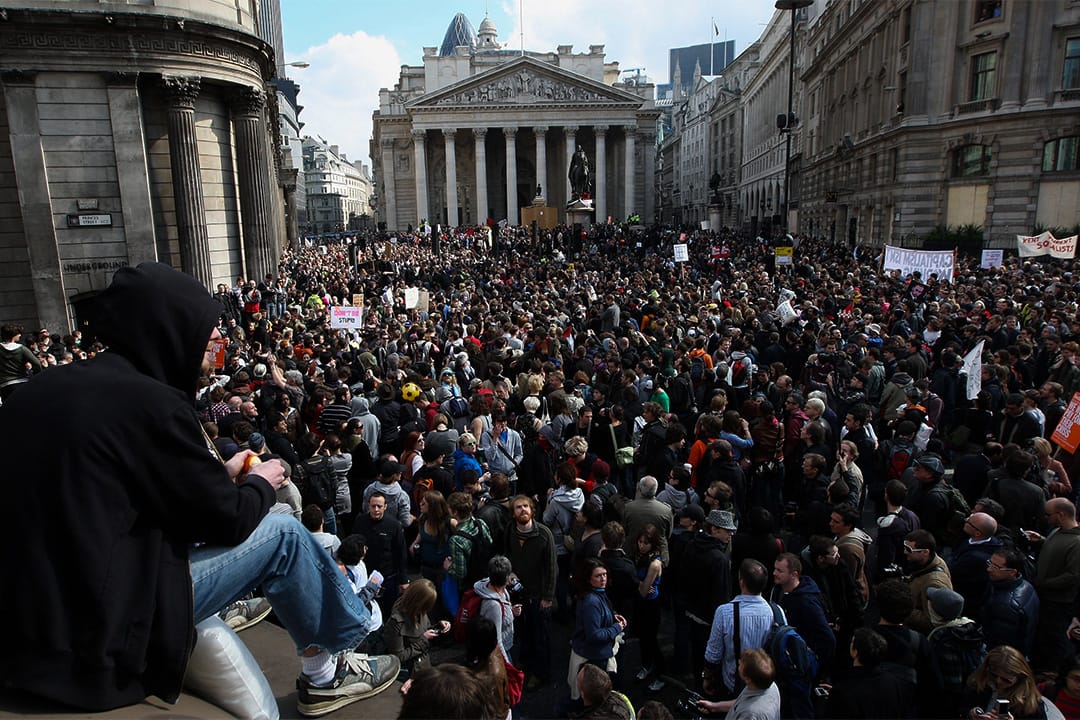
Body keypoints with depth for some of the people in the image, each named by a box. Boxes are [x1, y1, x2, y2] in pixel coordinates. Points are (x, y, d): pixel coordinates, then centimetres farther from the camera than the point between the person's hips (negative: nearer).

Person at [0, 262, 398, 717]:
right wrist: (261, 482, 9)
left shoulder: (53, 387, 7)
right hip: (91, 637, -9)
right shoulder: (150, 401, -20)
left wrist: (222, 476, 16)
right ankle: (324, 676, 21)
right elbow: (228, 520, -11)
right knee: (283, 535, -1)